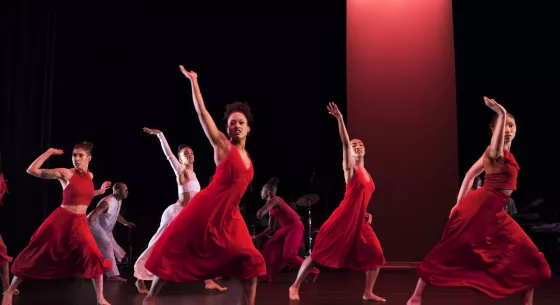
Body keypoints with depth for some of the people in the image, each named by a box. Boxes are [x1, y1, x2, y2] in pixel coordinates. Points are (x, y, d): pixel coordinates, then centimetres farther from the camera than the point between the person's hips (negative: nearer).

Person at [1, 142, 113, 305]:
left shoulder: (90, 176, 7)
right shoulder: (65, 173, -11)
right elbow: (31, 170, -16)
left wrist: (99, 191, 19)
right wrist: (50, 152, -12)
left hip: (80, 223, 4)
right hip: (60, 220, -4)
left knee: (95, 258, -8)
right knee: (36, 257, 5)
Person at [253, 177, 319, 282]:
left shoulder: (274, 200, -13)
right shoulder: (271, 208, 16)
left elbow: (259, 214, -24)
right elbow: (271, 228, 18)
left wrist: (261, 212, 0)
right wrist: (257, 236, 17)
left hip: (295, 227, -10)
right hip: (286, 228, 10)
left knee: (288, 255, -17)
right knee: (269, 249, 7)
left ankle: (313, 272, -6)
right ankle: (266, 277, 14)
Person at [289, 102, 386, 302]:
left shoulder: (367, 174, 16)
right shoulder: (350, 168, -3)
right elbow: (345, 143, -17)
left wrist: (366, 213, 13)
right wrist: (339, 119, -28)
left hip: (359, 222, 7)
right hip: (343, 219, -7)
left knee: (376, 255, 0)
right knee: (320, 253, -4)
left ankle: (368, 293, 14)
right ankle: (295, 286, 7)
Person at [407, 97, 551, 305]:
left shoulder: (504, 153, 13)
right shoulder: (496, 152, -14)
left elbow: (470, 174, 17)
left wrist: (460, 202, 18)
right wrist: (501, 113, -50)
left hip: (494, 212, 9)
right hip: (479, 207, -9)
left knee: (528, 255, 6)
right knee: (449, 252, -4)